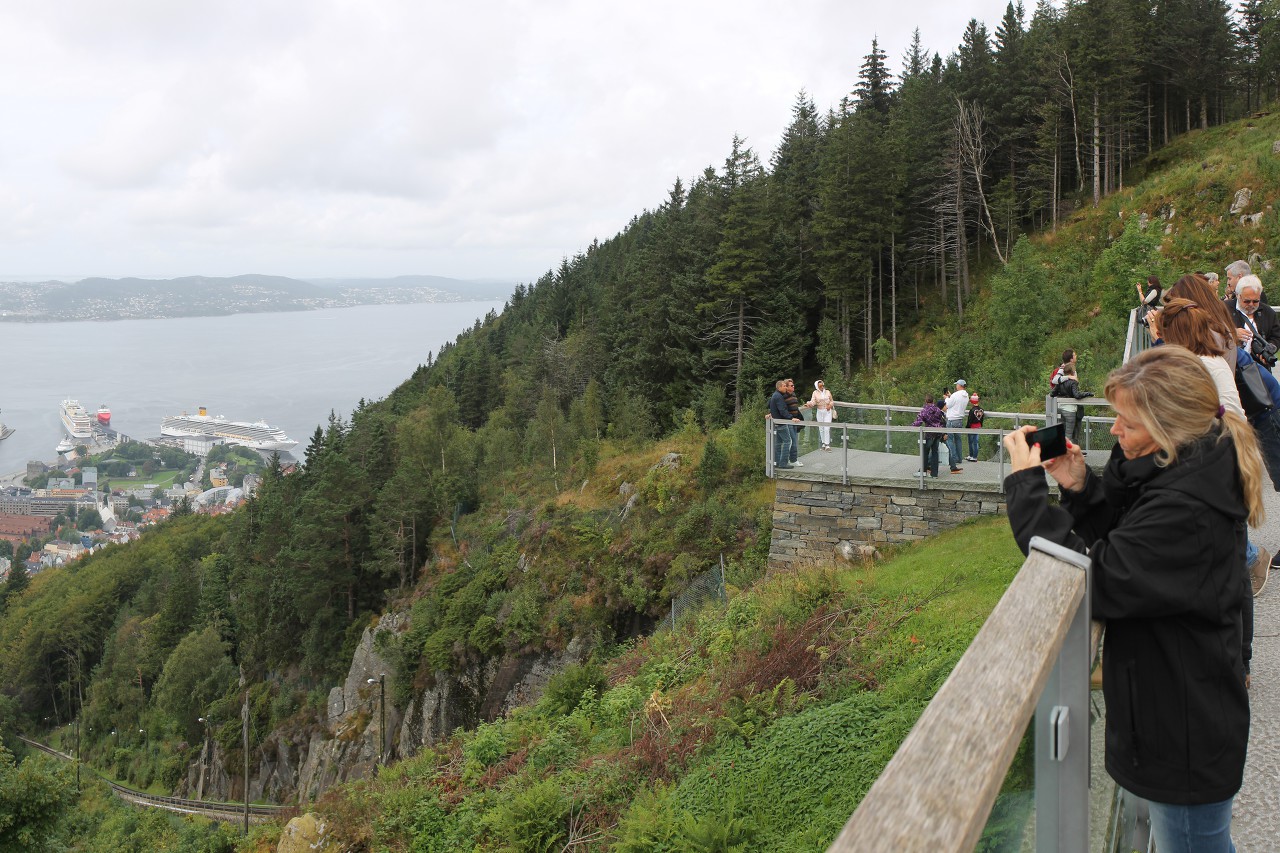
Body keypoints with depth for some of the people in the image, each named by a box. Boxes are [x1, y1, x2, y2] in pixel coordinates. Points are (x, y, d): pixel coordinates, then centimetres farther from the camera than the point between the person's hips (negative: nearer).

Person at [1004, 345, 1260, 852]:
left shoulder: (1185, 506, -31)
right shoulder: (1185, 469, 1)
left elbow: (1099, 582, -31)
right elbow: (1121, 542, 8)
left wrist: (1026, 486, -27)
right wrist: (1080, 488, -9)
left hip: (1185, 738, -10)